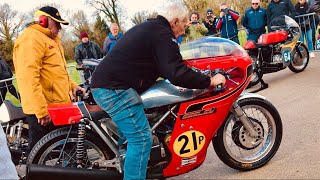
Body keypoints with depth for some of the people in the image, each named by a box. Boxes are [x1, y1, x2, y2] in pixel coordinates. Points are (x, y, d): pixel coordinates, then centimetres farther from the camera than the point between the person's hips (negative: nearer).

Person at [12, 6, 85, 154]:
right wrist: (41, 109, -27)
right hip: (43, 111, -10)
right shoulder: (31, 38, -13)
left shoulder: (51, 40, 22)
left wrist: (72, 86, 17)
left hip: (59, 105, 10)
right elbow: (28, 76, -24)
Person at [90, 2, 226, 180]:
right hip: (115, 89, -11)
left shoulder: (147, 27, 21)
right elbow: (177, 74, -20)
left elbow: (161, 66, 30)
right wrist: (210, 81, -10)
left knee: (130, 133, 25)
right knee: (141, 138, -9)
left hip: (103, 85, 11)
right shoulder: (162, 34, -11)